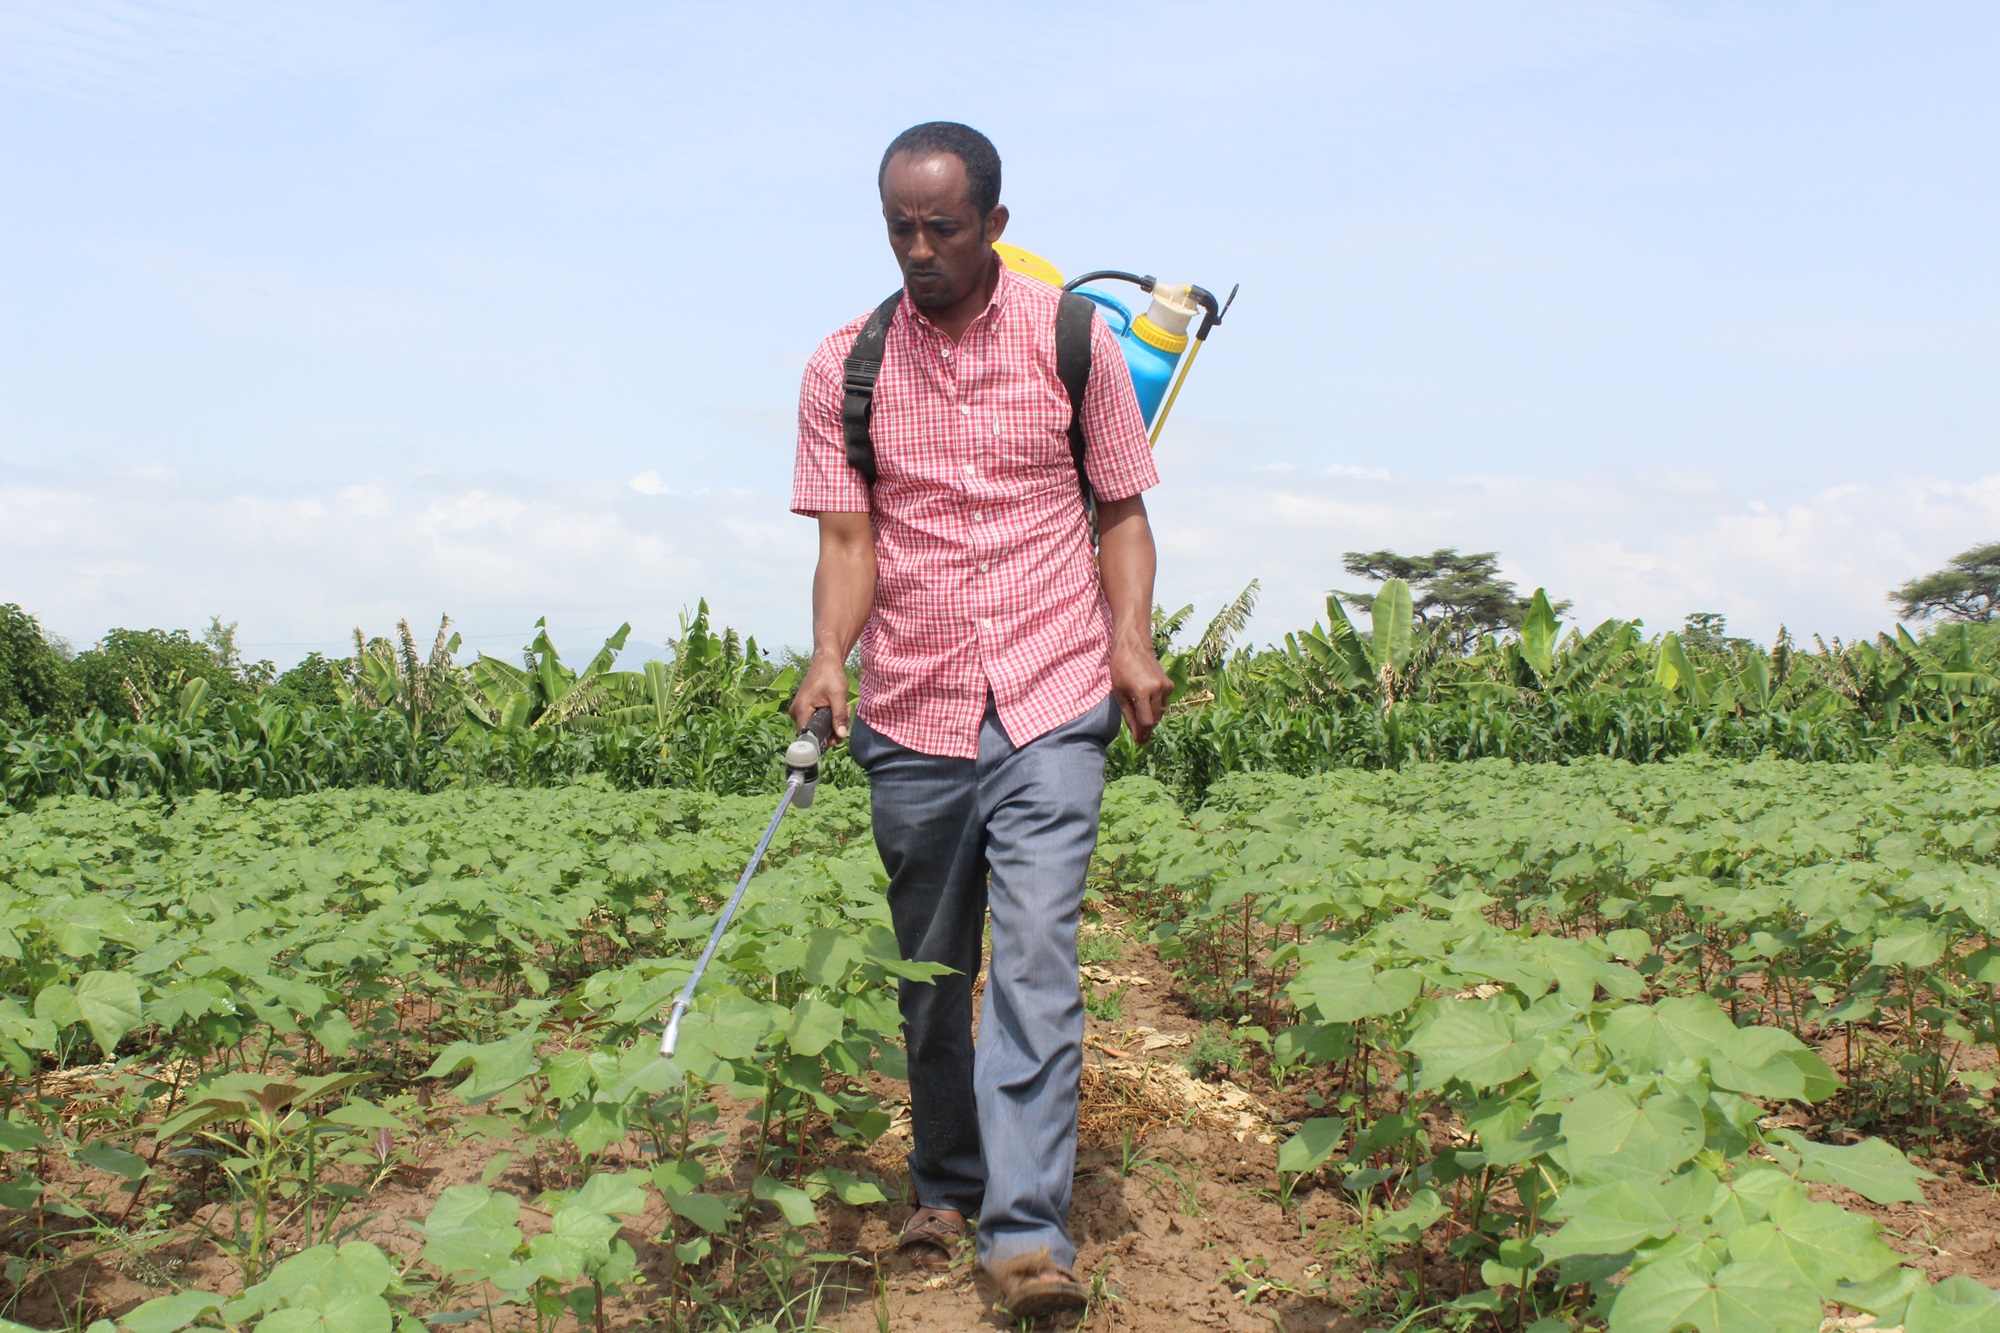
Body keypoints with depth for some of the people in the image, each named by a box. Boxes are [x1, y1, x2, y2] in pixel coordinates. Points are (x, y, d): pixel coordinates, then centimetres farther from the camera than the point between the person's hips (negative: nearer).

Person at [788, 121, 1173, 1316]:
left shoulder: (1076, 340, 2)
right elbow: (848, 537, 0)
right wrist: (829, 657, -18)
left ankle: (1030, 1228, -10)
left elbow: (1122, 511, 6)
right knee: (930, 973, 12)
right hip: (911, 713, 2)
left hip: (1050, 703, -2)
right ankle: (944, 1192, 29)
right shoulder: (843, 369, 4)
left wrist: (1132, 641, -10)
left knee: (1036, 957, -12)